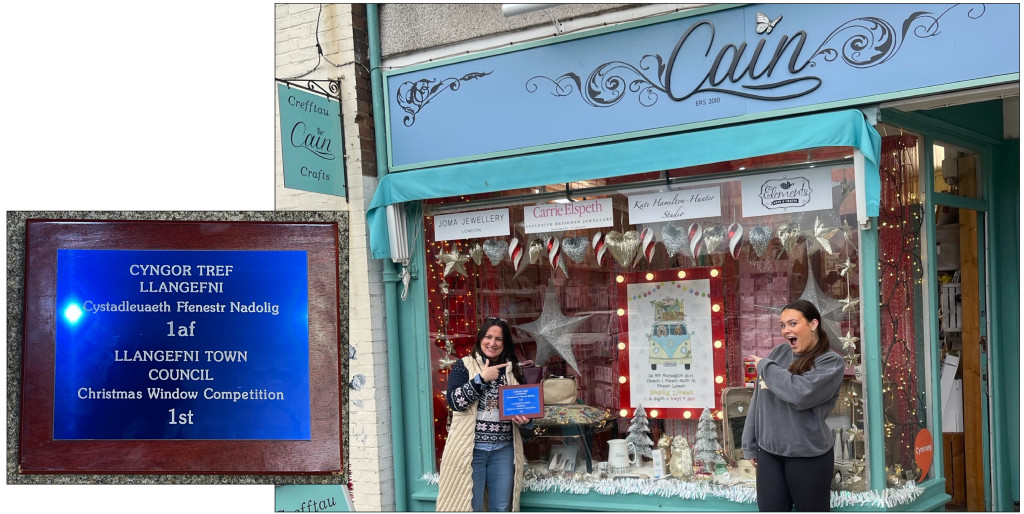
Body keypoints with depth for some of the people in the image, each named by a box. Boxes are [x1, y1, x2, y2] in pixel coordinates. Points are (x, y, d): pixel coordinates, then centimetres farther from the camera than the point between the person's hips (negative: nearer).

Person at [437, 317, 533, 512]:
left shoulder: (513, 370, 11)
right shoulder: (463, 366, -1)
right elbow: (455, 401, -14)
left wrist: (525, 420, -3)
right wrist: (481, 378, -19)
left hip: (504, 450, 4)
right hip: (470, 449, -4)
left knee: (502, 508, 10)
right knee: (469, 507, 1)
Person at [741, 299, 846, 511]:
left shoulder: (831, 362, -7)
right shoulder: (778, 353, 8)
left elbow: (801, 394, -24)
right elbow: (758, 400, 12)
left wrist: (765, 366, -11)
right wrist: (750, 444, 12)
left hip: (808, 455, -4)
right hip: (768, 452, 5)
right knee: (770, 509, 6)